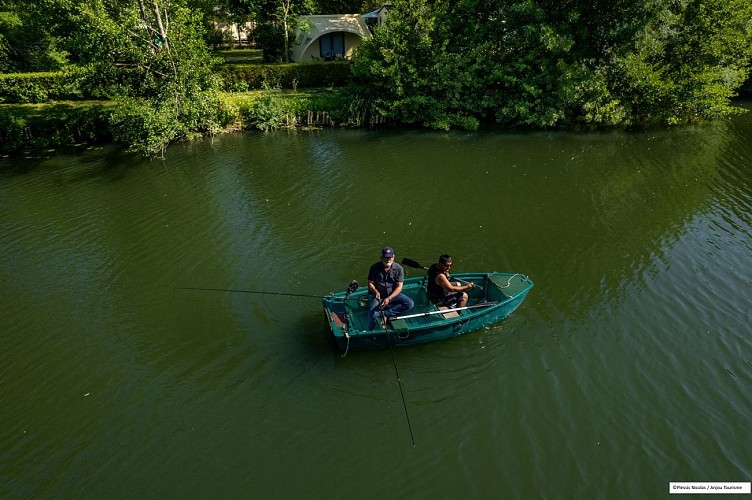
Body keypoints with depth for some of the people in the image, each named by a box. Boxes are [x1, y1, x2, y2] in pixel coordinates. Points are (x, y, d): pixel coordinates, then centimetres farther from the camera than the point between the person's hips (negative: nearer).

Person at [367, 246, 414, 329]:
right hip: (378, 295, -2)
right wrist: (376, 291, -22)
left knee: (410, 304, -21)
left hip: (393, 294, 2)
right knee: (373, 314, -29)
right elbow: (370, 283, 0)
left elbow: (399, 287, -9)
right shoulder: (375, 268, -6)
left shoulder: (399, 268, -6)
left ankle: (384, 313, -21)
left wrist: (389, 298, -23)